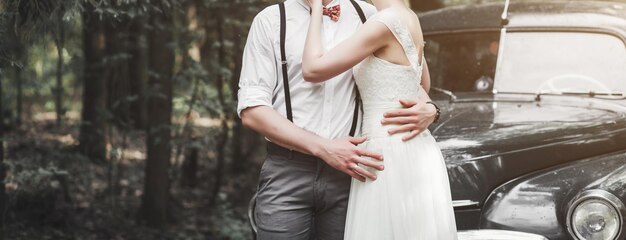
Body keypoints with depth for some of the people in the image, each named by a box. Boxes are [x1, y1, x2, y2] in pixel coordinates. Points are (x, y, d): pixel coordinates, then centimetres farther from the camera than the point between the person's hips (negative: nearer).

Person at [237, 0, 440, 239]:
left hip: (349, 174, 2)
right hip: (286, 175, -2)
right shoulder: (270, 20, 1)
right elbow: (251, 110, -5)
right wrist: (323, 147, -14)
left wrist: (428, 109, -9)